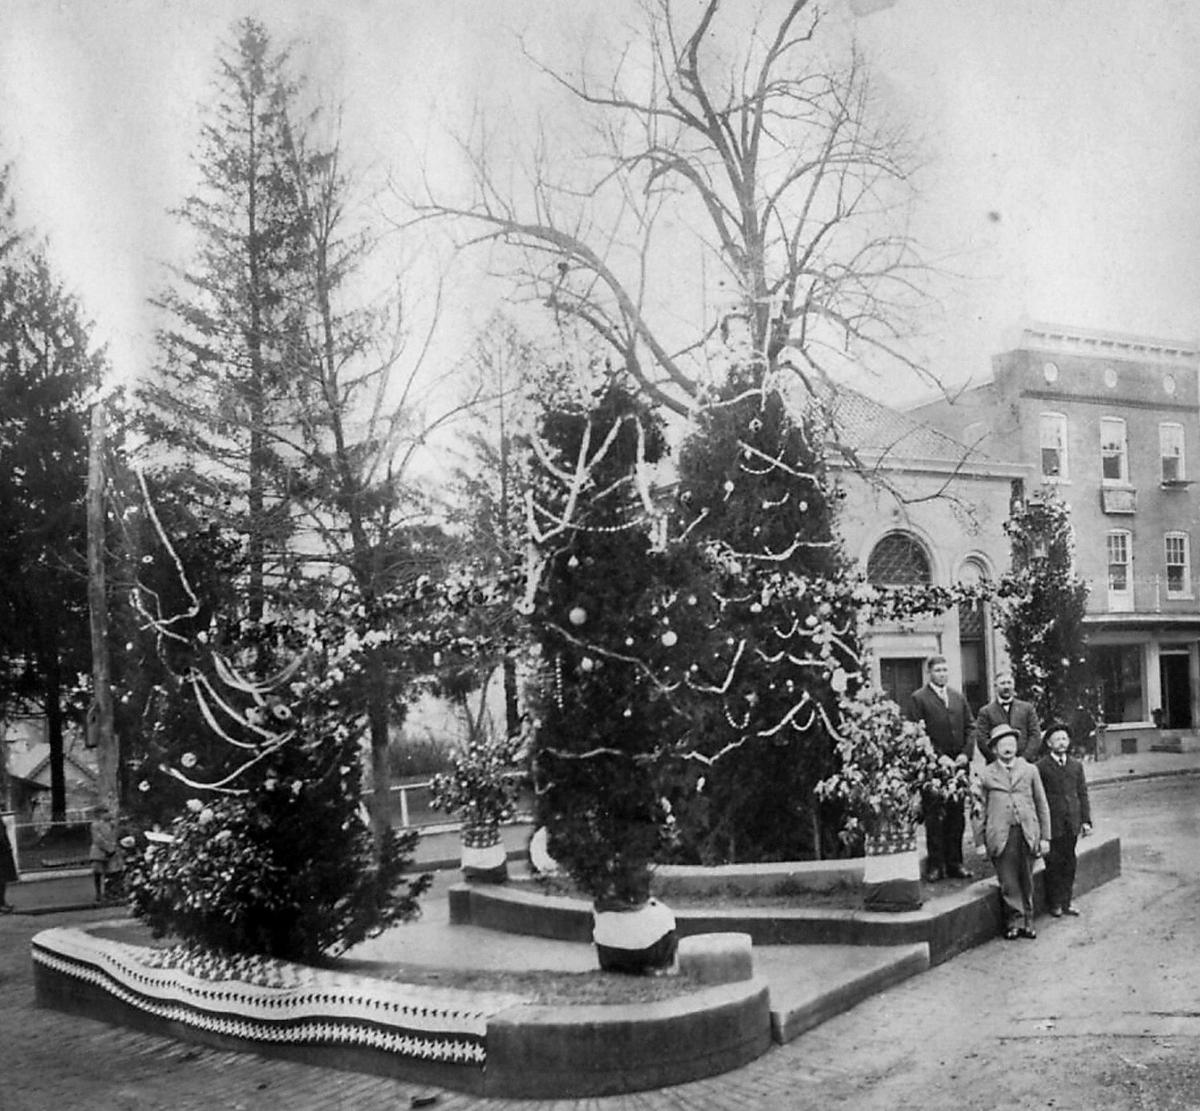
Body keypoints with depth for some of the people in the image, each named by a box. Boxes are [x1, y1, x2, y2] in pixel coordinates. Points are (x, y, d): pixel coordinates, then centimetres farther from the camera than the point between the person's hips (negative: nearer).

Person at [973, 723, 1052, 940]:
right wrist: (980, 842, 1)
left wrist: (1045, 837, 7)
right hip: (1000, 836, -2)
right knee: (1008, 883, -2)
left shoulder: (1030, 770, 11)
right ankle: (1015, 920, 10)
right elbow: (979, 811, 5)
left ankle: (1027, 922, 20)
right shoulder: (985, 775, 5)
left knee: (1026, 881, 8)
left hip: (1027, 834, 2)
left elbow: (1042, 805, 12)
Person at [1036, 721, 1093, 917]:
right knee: (1054, 863, 1)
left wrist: (1086, 820, 5)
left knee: (1069, 863, 9)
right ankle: (1054, 903, 12)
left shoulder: (1076, 765, 10)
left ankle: (1066, 901, 19)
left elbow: (1082, 795, 12)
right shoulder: (1041, 767, -5)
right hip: (1052, 824, -4)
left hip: (1072, 824, 4)